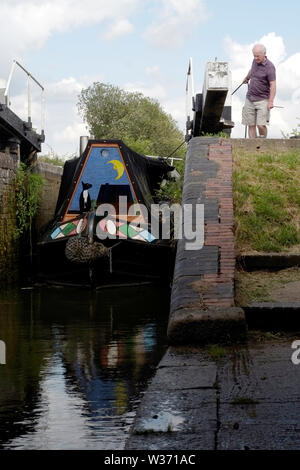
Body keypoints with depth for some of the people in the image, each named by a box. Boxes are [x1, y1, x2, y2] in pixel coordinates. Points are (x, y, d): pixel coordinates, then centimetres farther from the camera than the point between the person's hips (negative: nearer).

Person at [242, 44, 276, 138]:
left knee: (261, 125, -14)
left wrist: (271, 101, -26)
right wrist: (247, 78, 49)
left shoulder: (269, 67, -15)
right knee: (251, 125, 3)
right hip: (250, 98, 6)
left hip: (262, 99, -6)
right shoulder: (255, 61, 6)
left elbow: (273, 85, -18)